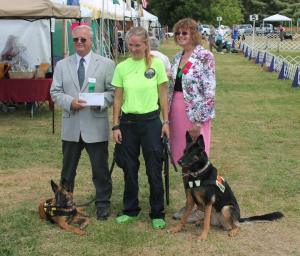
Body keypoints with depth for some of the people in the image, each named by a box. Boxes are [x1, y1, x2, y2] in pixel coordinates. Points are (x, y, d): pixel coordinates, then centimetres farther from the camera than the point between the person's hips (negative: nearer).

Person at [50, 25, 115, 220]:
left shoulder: (106, 64, 3)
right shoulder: (62, 65, 9)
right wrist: (70, 102, -13)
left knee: (101, 168, 5)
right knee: (68, 168, 13)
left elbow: (113, 91, 0)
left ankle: (103, 204, 21)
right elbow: (55, 92, 5)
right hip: (71, 126, 2)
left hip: (96, 125, -2)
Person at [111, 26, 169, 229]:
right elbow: (118, 98, 5)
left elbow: (163, 95, 1)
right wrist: (116, 126, 2)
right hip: (128, 122, 2)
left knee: (154, 169, 3)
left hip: (151, 121, -2)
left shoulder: (157, 64, -4)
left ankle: (157, 213, 16)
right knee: (130, 169, 11)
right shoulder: (122, 67, 2)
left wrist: (166, 122, -2)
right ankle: (130, 210, 26)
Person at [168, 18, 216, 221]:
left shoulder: (204, 56, -10)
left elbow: (209, 91, -15)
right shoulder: (177, 58, 12)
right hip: (177, 114, 7)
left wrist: (198, 120, -18)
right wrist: (169, 116, 13)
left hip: (196, 115, -7)